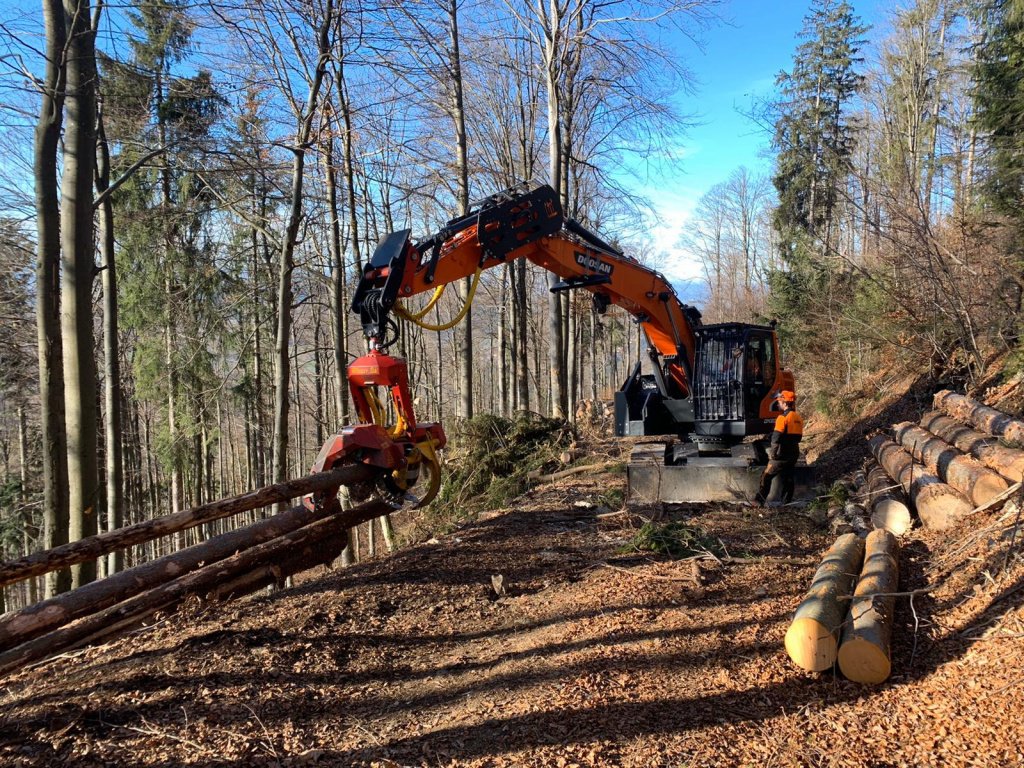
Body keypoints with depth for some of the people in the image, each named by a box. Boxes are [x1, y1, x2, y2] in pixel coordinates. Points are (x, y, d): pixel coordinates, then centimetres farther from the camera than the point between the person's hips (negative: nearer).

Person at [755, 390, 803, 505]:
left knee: (766, 476, 0)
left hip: (782, 454, -8)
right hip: (794, 454, 8)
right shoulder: (798, 418, 10)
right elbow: (798, 437, 16)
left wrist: (772, 453, -9)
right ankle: (786, 503, 14)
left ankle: (760, 500, -2)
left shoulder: (783, 417, -15)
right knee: (788, 478, 13)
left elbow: (776, 438, -18)